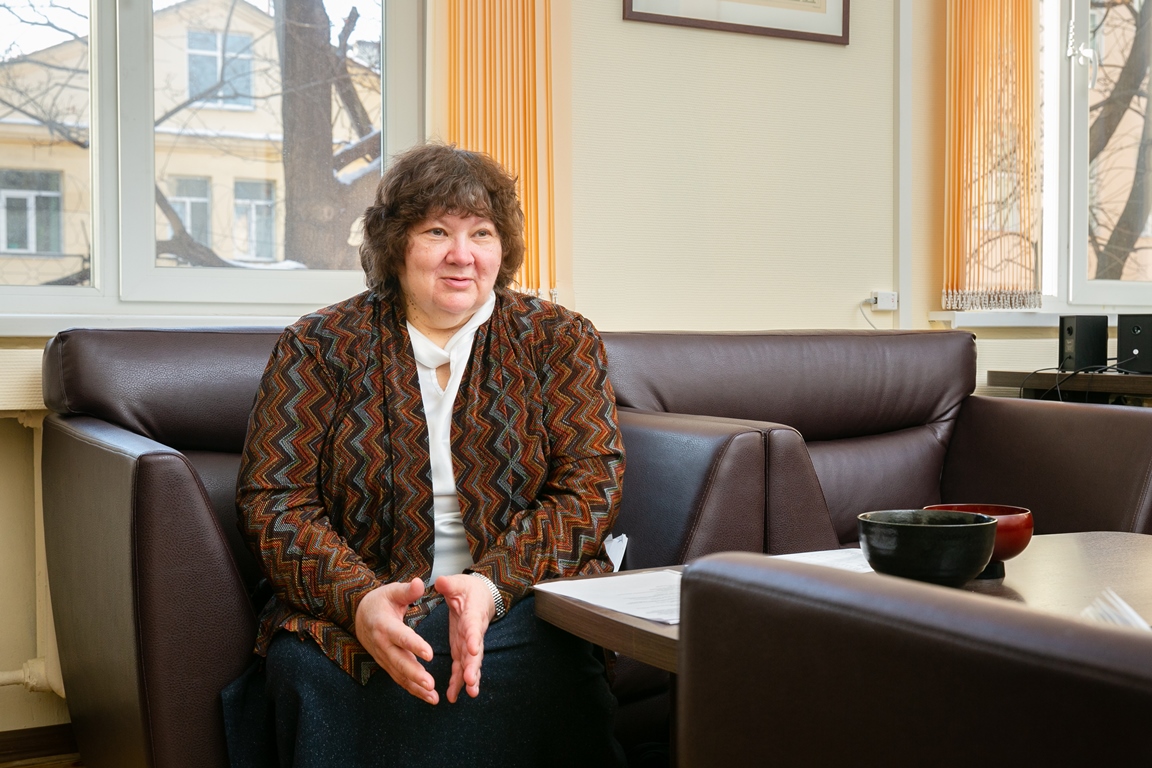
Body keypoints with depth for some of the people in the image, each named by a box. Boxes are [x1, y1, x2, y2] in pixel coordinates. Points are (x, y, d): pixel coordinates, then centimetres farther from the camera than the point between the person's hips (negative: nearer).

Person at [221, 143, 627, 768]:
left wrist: (493, 583, -18)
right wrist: (358, 599, -20)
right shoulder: (317, 348, 8)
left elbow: (588, 491, 1)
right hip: (353, 612, 0)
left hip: (518, 605, 1)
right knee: (308, 671, -33)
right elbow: (272, 498, 0)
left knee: (545, 666, -34)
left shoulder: (559, 341, 9)